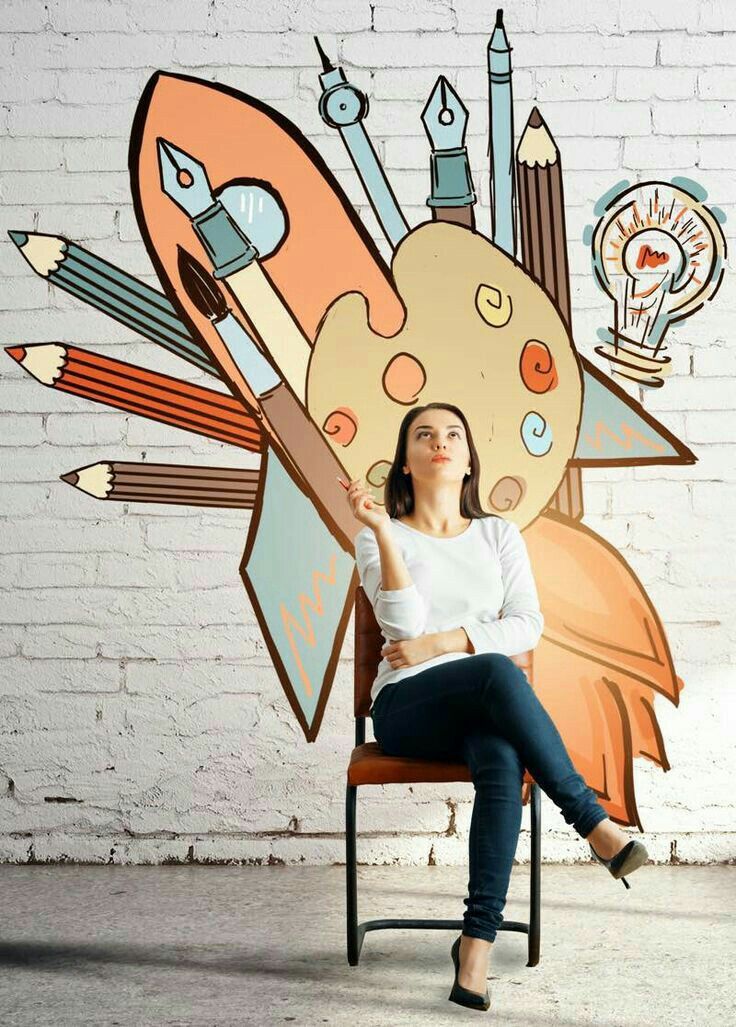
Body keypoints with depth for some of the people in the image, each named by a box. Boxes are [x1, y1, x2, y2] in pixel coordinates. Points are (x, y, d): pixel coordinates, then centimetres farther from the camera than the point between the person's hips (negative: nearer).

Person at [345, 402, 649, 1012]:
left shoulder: (499, 534, 15)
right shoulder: (380, 538, 7)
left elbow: (528, 625, 2)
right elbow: (405, 625, -10)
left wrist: (441, 643, -9)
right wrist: (382, 529, -17)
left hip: (486, 709, 2)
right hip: (409, 708, -2)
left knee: (503, 763, -35)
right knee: (495, 671, -35)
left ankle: (477, 941, -34)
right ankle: (593, 822, -29)